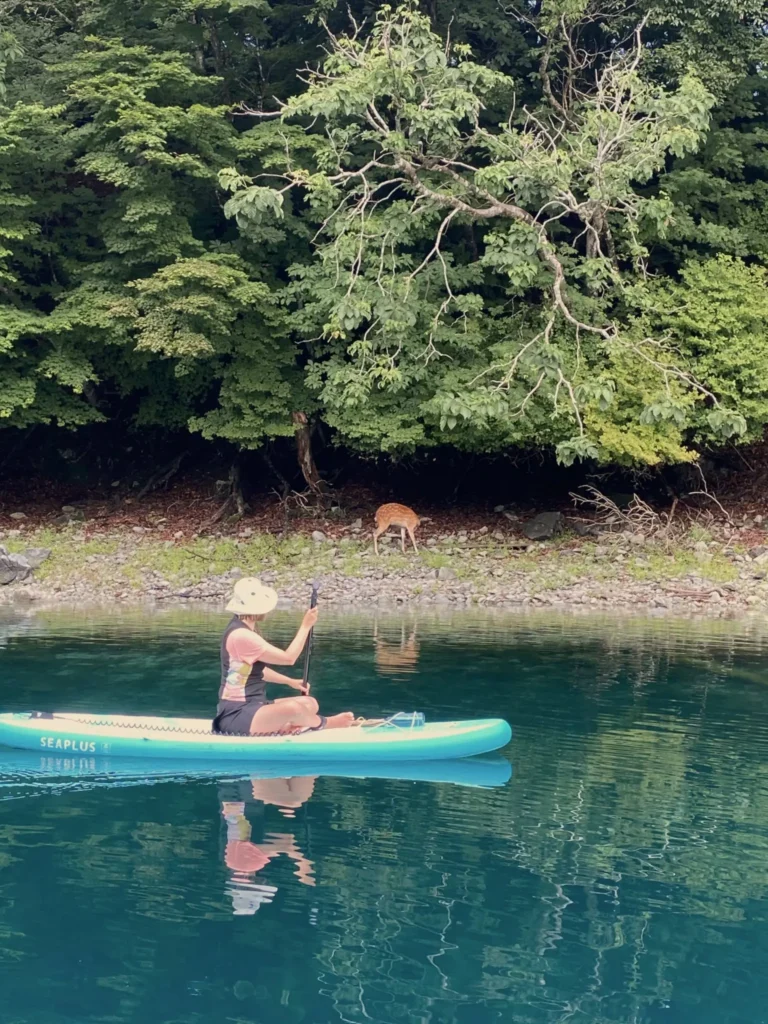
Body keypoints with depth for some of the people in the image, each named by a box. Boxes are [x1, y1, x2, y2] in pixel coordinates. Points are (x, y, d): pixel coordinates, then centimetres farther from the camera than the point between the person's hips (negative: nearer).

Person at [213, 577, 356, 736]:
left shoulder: (244, 629, 12)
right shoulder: (241, 635, -21)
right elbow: (288, 658, -17)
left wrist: (290, 681, 17)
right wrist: (306, 626, -8)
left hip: (251, 706, 11)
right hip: (236, 715, -11)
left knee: (310, 704, 8)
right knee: (293, 708, -31)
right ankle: (324, 724, -1)